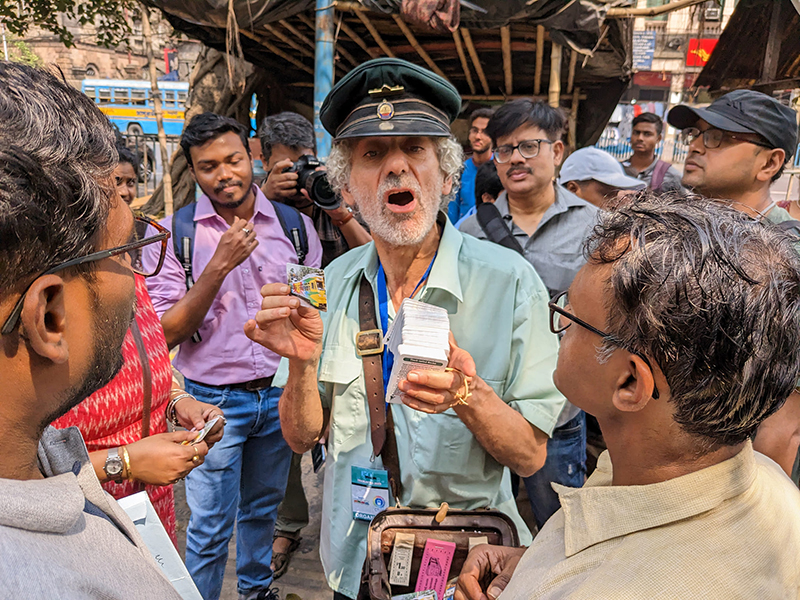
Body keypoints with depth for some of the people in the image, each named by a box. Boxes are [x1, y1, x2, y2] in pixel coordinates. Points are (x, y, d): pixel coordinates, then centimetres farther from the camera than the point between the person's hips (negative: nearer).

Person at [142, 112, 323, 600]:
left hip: (281, 394, 3)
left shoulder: (294, 223, -1)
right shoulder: (172, 233, -8)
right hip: (215, 398, -3)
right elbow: (168, 332, -12)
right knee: (211, 526, 6)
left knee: (263, 508, 22)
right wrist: (219, 264, -23)